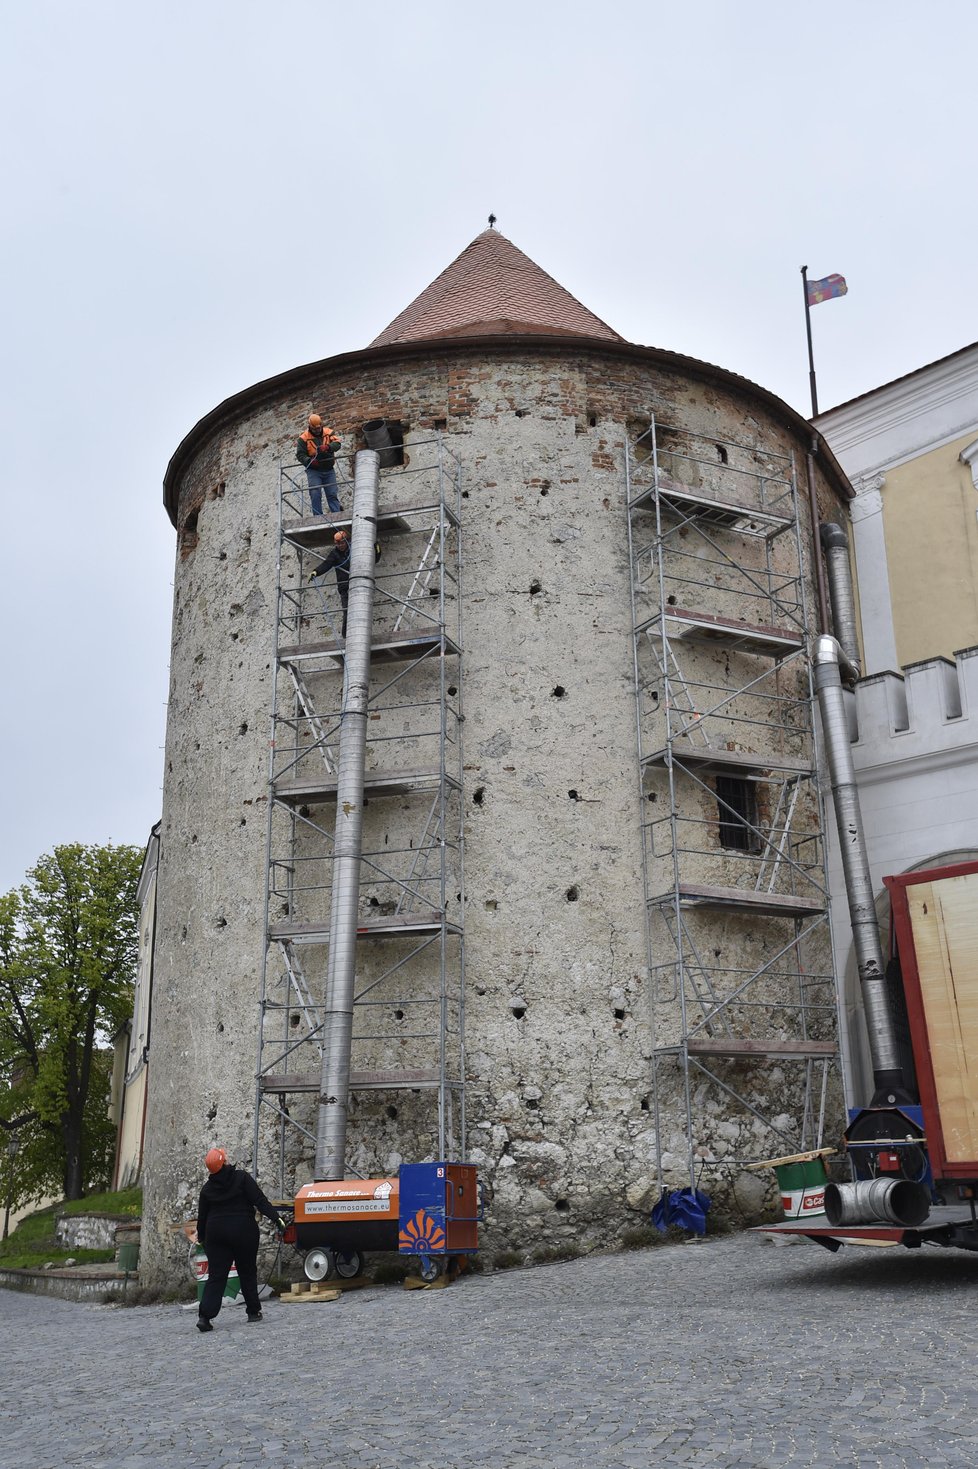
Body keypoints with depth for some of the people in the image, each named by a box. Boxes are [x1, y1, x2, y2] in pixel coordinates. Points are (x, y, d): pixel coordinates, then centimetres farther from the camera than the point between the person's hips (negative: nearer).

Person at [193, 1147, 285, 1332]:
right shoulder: (242, 1178, -7)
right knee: (247, 1272, 11)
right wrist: (275, 1218, -15)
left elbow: (202, 1215, 11)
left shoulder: (207, 1188, 4)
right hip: (243, 1232, -3)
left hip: (216, 1233, 3)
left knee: (216, 1276, 3)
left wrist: (201, 1237, 25)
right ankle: (253, 1311, 16)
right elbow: (259, 1200, -13)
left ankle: (204, 1315, -10)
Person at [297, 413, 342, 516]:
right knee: (315, 494, -11)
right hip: (313, 471, -2)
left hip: (329, 470, 2)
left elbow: (337, 443, -12)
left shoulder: (329, 433, 4)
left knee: (332, 494, 1)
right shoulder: (304, 438, -2)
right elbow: (300, 454, -3)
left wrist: (327, 447, -32)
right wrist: (309, 461, -23)